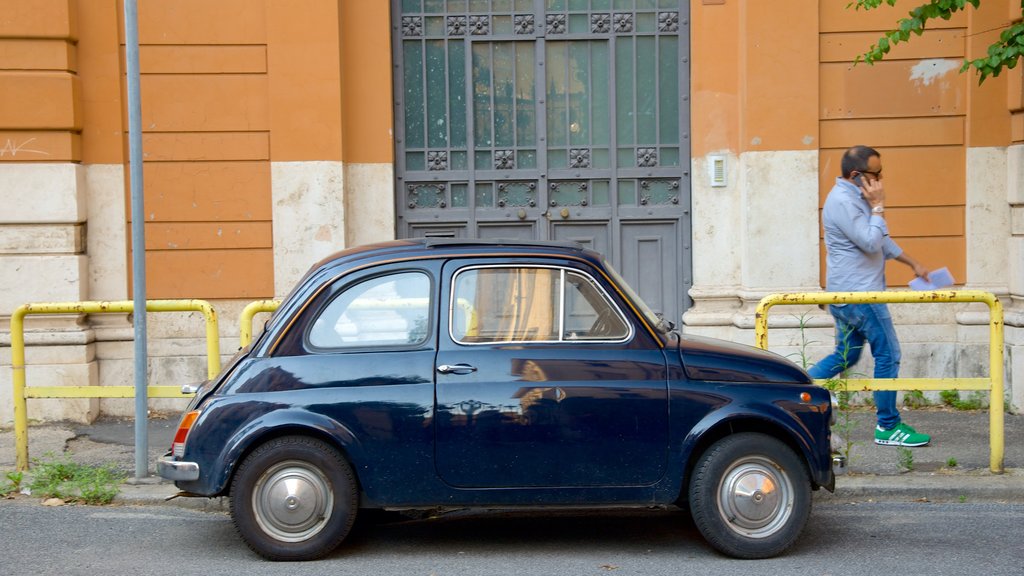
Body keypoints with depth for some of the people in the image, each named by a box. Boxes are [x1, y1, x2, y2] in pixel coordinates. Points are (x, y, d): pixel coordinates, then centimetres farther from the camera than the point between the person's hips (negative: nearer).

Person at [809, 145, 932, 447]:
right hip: (858, 293, -10)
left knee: (845, 356, 16)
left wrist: (913, 263, 25)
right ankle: (888, 427, 4)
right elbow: (871, 243, -22)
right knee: (888, 356, -3)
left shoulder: (855, 197, 15)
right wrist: (878, 206, -14)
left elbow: (881, 239, 25)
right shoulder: (842, 201, -18)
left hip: (847, 293, 10)